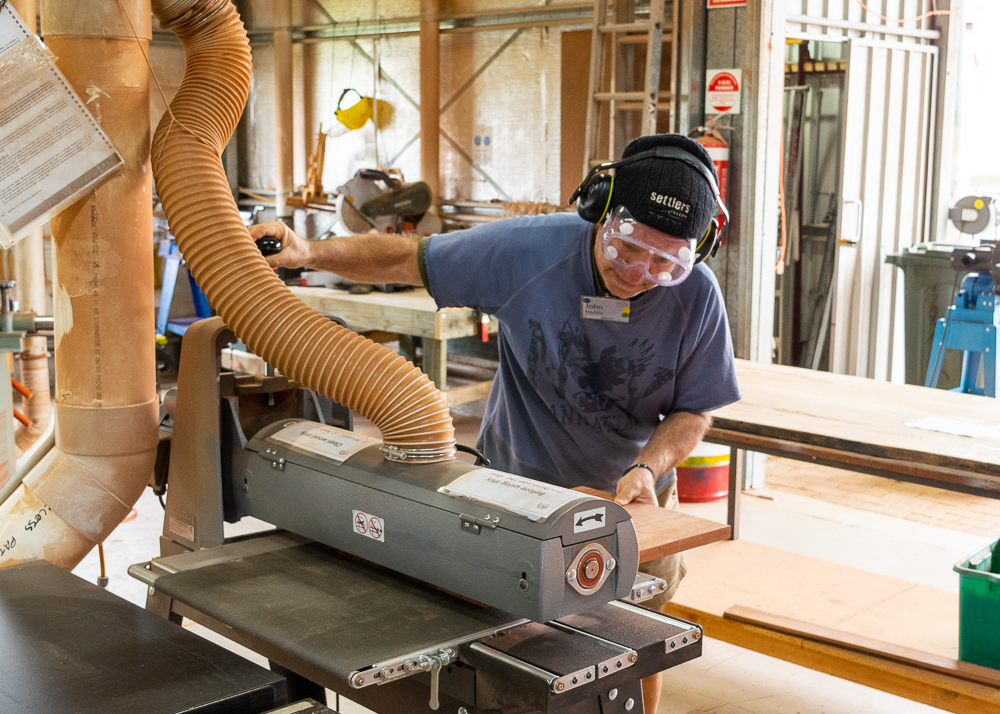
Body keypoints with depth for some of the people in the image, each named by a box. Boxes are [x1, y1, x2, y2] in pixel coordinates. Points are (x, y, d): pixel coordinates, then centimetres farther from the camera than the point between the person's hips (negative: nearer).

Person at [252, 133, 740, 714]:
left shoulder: (697, 296, -20)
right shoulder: (526, 250, -23)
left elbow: (693, 411, -9)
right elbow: (409, 260, -12)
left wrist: (647, 469, -27)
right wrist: (310, 253, -23)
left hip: (631, 491, 1)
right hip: (519, 485, -1)